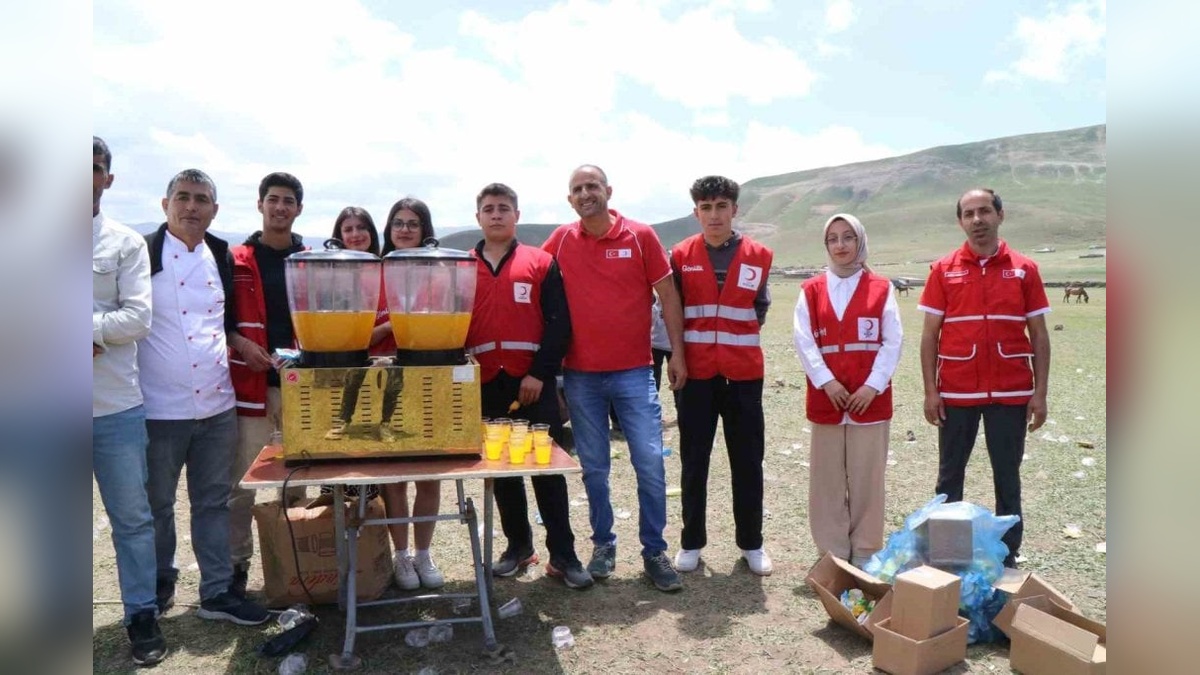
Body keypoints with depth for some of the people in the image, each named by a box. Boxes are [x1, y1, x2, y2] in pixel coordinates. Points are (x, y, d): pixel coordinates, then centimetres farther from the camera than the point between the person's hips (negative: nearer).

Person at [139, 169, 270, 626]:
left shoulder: (223, 257, 10)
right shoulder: (143, 254, -6)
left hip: (217, 404, 4)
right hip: (160, 408, -4)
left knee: (214, 502, 11)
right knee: (156, 503, 12)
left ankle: (218, 592, 21)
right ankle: (160, 584, 33)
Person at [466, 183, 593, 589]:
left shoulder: (541, 263, 2)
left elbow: (558, 322, -4)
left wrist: (540, 373, -12)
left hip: (534, 383, -2)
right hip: (485, 385, 3)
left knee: (548, 469, -1)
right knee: (501, 469, 11)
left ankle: (563, 555, 8)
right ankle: (518, 546, 25)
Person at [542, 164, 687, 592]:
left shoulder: (640, 236, -2)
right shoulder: (561, 241, 3)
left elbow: (667, 294, 2)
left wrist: (677, 352, -2)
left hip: (634, 372, -1)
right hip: (581, 376, 2)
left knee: (650, 463, -2)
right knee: (593, 468, 10)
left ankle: (654, 551, 12)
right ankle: (603, 544, 26)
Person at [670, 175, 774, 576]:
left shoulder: (758, 256, 1)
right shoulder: (681, 256, -1)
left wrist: (739, 339, 9)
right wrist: (680, 356, 4)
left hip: (744, 374, 1)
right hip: (696, 374, 0)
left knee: (747, 462, 8)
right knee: (693, 461, 7)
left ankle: (751, 543, 22)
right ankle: (691, 543, 20)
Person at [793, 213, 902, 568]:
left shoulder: (881, 288, 4)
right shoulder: (811, 290, 6)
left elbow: (893, 342, -1)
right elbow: (803, 341, -2)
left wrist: (873, 385, -11)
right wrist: (827, 382, -12)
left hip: (871, 398, -1)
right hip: (825, 399, 1)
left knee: (867, 478, 4)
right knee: (827, 479, 5)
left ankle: (865, 553, 16)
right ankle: (832, 553, 16)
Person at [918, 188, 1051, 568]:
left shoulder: (1024, 269, 2)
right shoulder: (943, 270, 1)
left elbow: (1039, 335, 3)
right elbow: (930, 334, 1)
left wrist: (1040, 392, -2)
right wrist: (930, 391, -5)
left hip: (1011, 393, 0)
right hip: (956, 392, 0)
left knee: (1007, 476, 10)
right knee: (950, 475, 9)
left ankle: (1008, 557, 22)